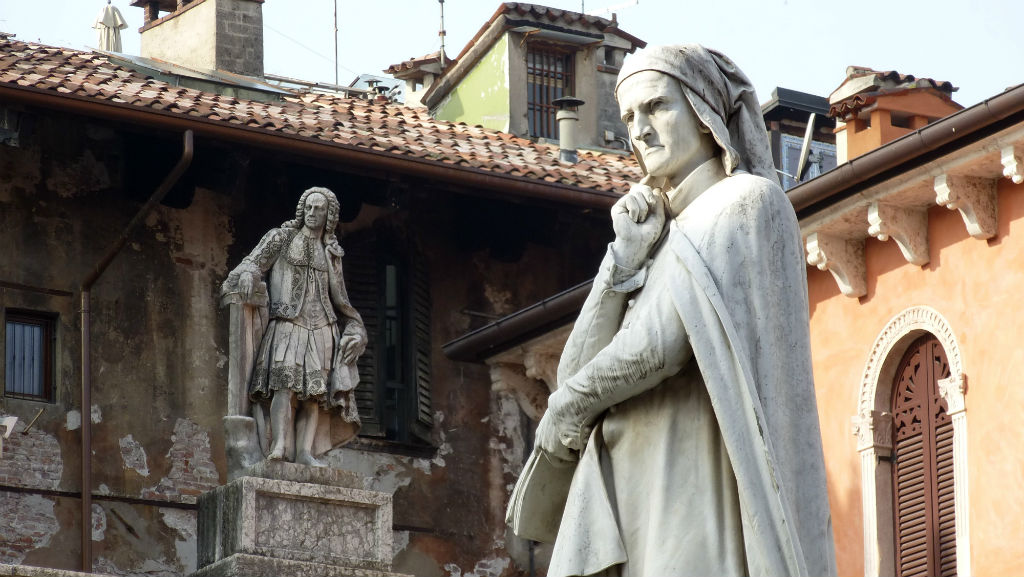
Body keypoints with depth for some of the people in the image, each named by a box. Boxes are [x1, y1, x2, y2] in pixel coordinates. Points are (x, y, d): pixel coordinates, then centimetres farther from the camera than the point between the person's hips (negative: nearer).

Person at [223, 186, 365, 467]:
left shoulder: (331, 253, 21)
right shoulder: (281, 238, 11)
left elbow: (340, 299, 23)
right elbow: (255, 260, -3)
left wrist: (354, 329, 14)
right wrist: (248, 275, -26)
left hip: (321, 327, 4)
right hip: (287, 323, -4)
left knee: (315, 390, -10)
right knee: (286, 381, -23)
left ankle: (305, 451, -18)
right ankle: (280, 445, -35)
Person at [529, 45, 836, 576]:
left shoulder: (747, 203, 1)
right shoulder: (661, 238, 24)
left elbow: (662, 344, -12)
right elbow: (576, 373, 13)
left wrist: (566, 410, 4)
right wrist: (627, 254, 3)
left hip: (702, 489, -7)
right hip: (632, 506, 7)